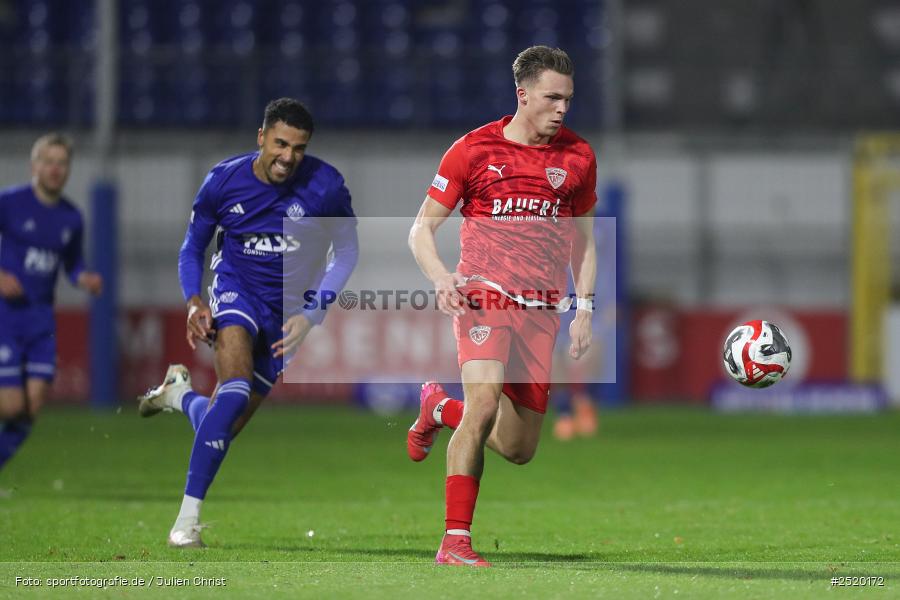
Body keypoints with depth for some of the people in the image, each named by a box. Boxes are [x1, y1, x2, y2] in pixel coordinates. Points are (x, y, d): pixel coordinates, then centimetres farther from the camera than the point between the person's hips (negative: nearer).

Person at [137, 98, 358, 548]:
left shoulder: (325, 186, -14)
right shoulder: (224, 181, -11)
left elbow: (346, 251, 1)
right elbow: (192, 247, 4)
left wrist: (312, 316, -10)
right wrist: (193, 301, -15)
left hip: (285, 313, 2)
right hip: (236, 289, -2)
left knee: (221, 429, 4)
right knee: (236, 388, -32)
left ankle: (180, 393, 42)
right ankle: (187, 519, -29)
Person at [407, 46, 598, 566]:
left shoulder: (578, 157, 9)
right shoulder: (474, 149, 0)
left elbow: (584, 240, 21)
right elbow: (423, 228, 4)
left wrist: (584, 309, 9)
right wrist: (440, 276, -15)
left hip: (541, 309, 4)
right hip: (484, 293, -4)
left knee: (519, 448, 5)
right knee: (485, 400, -27)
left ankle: (441, 408, 36)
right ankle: (456, 540, -21)